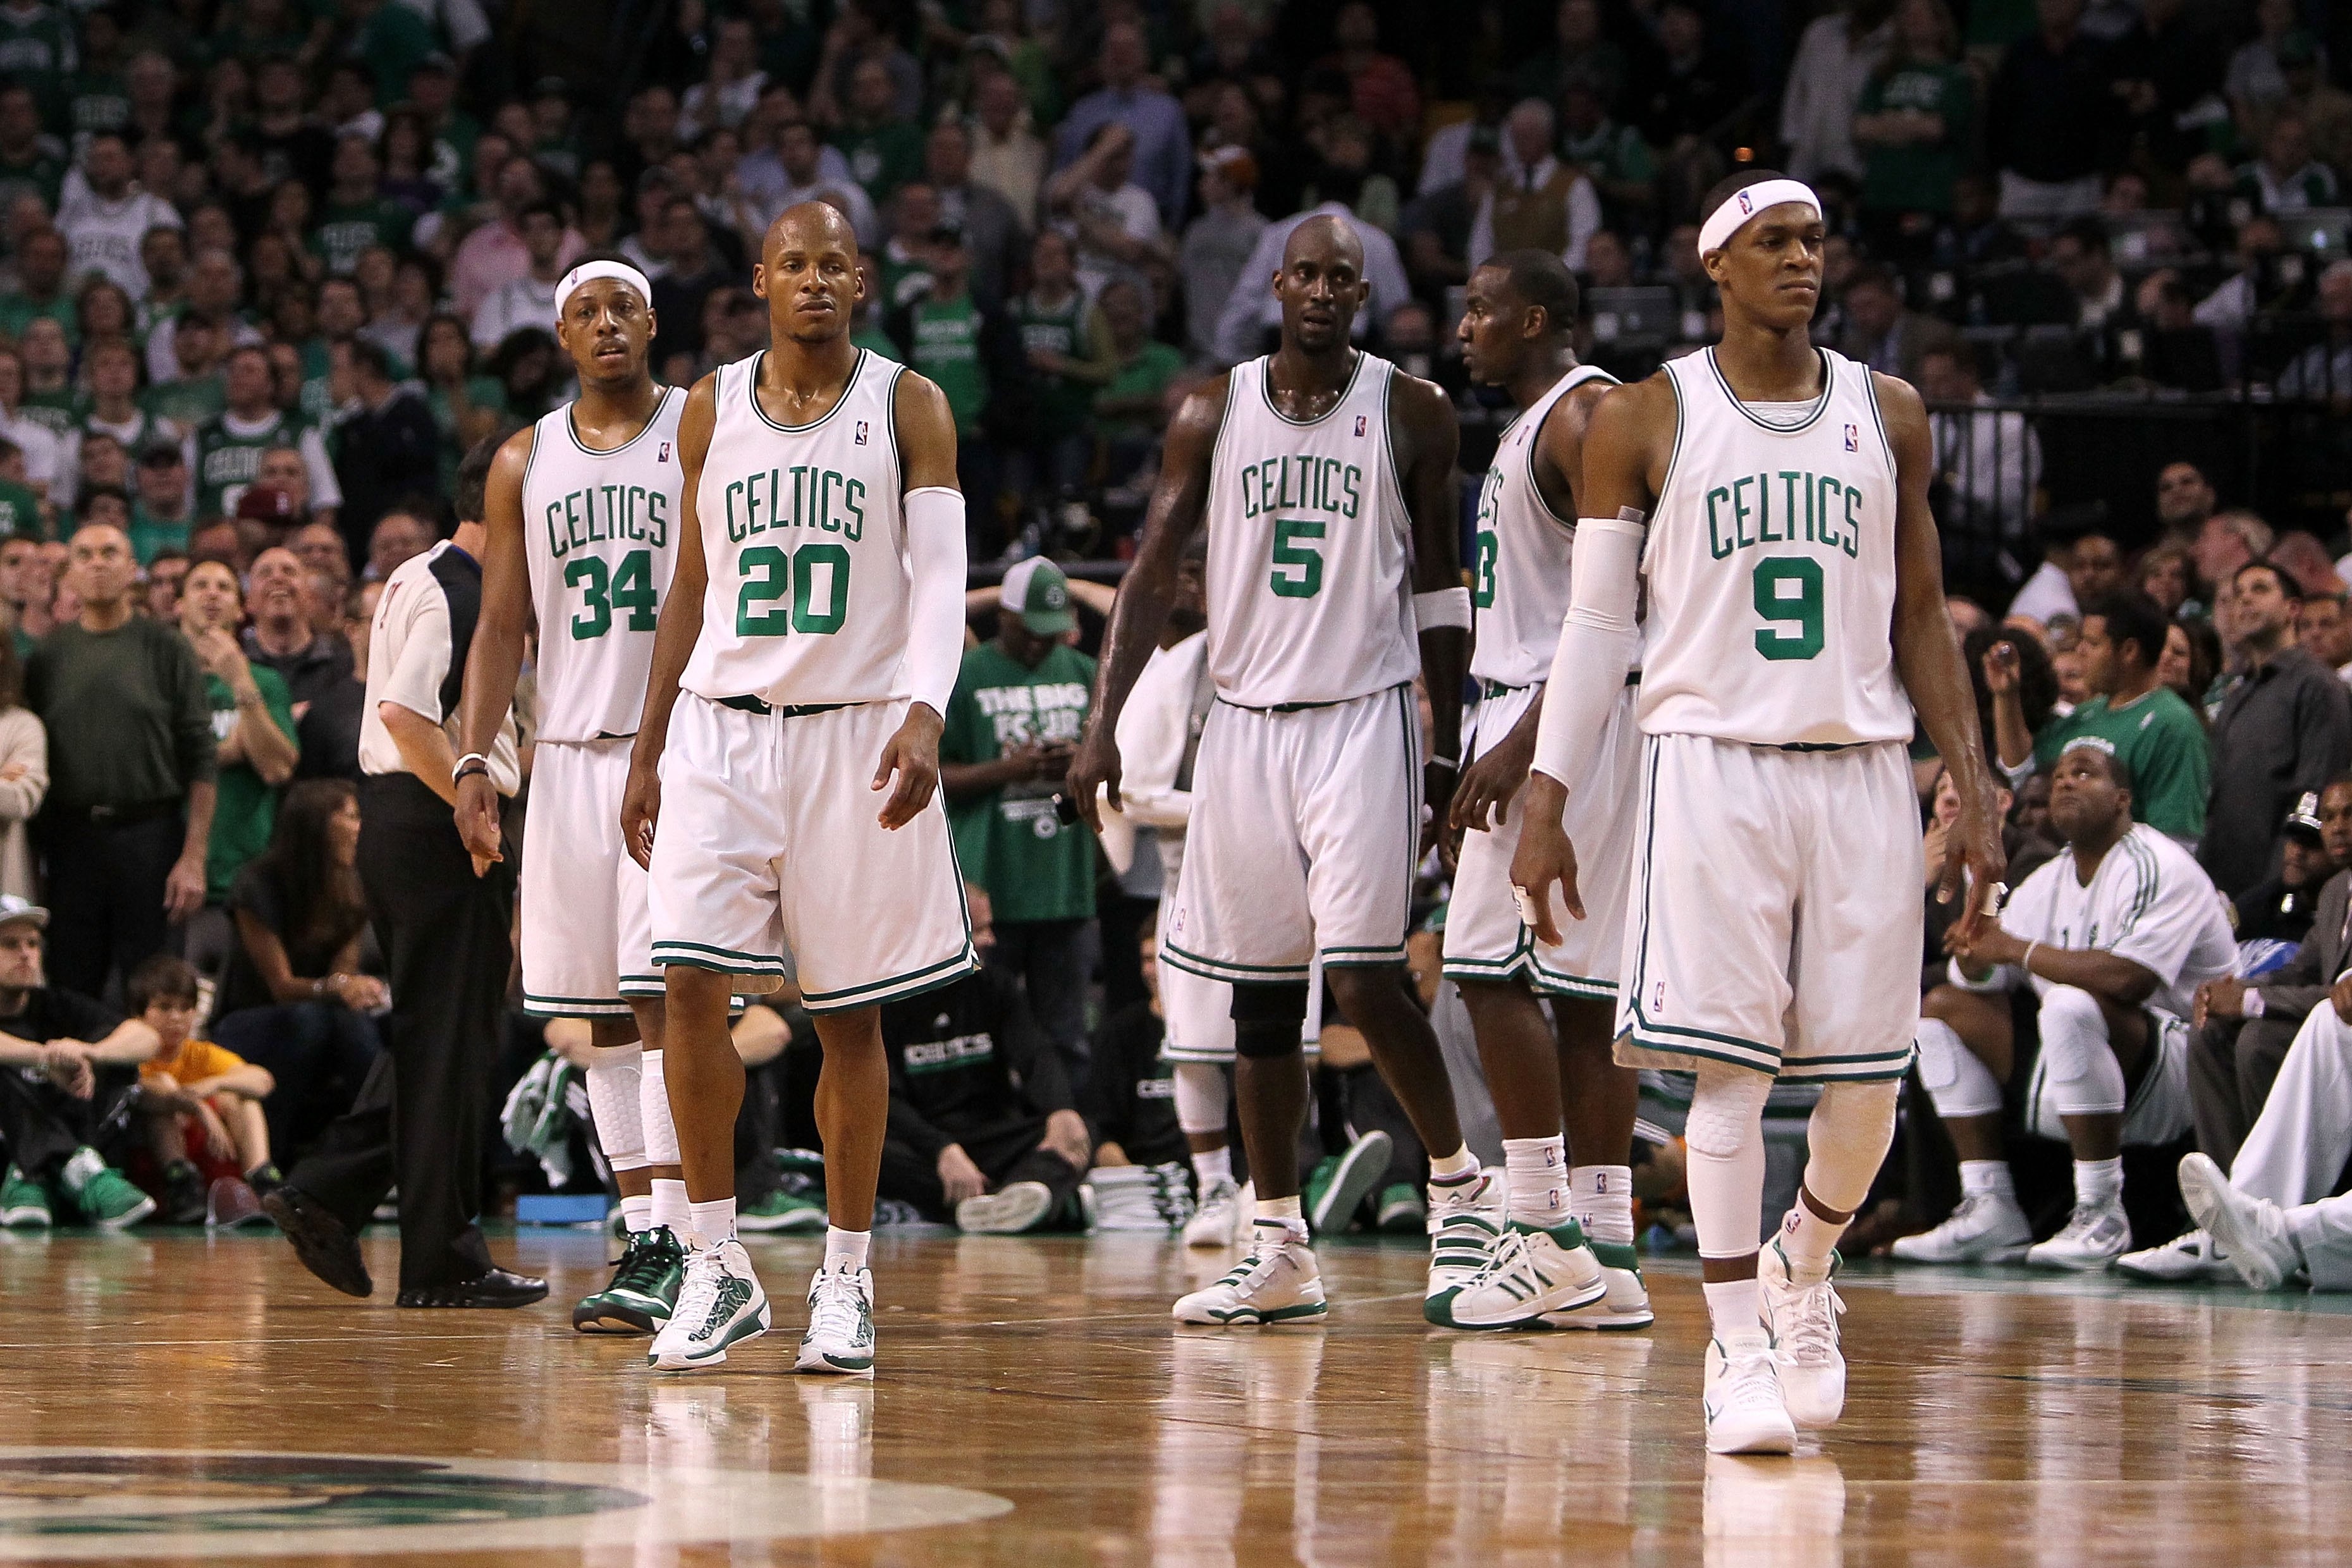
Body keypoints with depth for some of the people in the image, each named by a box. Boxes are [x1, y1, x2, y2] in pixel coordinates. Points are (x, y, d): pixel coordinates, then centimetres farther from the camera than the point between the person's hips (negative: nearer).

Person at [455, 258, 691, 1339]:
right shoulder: (525, 464, 12)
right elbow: (502, 625, 12)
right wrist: (474, 761, 2)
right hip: (569, 754, 5)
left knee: (662, 999, -14)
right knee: (603, 1017, 5)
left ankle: (669, 1249, -17)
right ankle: (643, 1234, 11)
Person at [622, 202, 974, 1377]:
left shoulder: (907, 409, 0)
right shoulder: (712, 410, 9)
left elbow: (942, 579, -8)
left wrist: (925, 714, -25)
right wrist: (646, 752, 13)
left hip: (856, 735, -2)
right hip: (722, 728, 2)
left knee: (849, 1014, 3)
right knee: (690, 983, -11)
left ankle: (846, 1279, 13)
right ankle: (717, 1266, -2)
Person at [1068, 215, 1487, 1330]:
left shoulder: (1411, 415, 0)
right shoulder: (1213, 414, 4)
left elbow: (1438, 588, 5)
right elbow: (1154, 572, 3)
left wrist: (1446, 755, 3)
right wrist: (1104, 724, -7)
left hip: (1365, 720, -3)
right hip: (1245, 723, 3)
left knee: (1362, 976, -13)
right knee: (1260, 994, 6)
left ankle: (1460, 1183, 8)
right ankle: (1279, 1254, 12)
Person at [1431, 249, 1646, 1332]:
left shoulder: (1583, 413, -11)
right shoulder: (1533, 427, 21)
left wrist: (1525, 740, -24)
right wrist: (1496, 738, 23)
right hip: (1526, 716, 10)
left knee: (1496, 966, -12)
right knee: (1580, 984, 6)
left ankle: (1545, 1233, -12)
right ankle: (1604, 1258, 5)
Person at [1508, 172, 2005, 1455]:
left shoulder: (1888, 418, 10)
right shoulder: (1645, 422, 2)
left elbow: (1921, 621, 14)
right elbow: (1595, 626, 4)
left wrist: (1976, 794, 7)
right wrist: (1544, 804, -3)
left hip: (1862, 767, 3)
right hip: (1712, 762, -3)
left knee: (1867, 1078, 2)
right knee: (1729, 1066, -8)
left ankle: (1802, 1270, 29)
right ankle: (1739, 1349, -4)